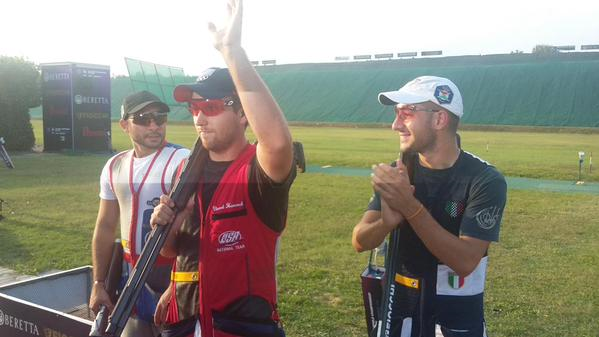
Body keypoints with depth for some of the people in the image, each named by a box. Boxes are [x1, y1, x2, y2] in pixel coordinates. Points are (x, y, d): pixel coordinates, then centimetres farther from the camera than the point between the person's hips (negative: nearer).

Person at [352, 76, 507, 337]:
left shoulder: (485, 180, -16)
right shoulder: (398, 172, -3)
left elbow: (465, 261, -25)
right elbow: (360, 242, -10)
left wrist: (410, 206, -34)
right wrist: (387, 221, -31)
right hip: (397, 307, 4)